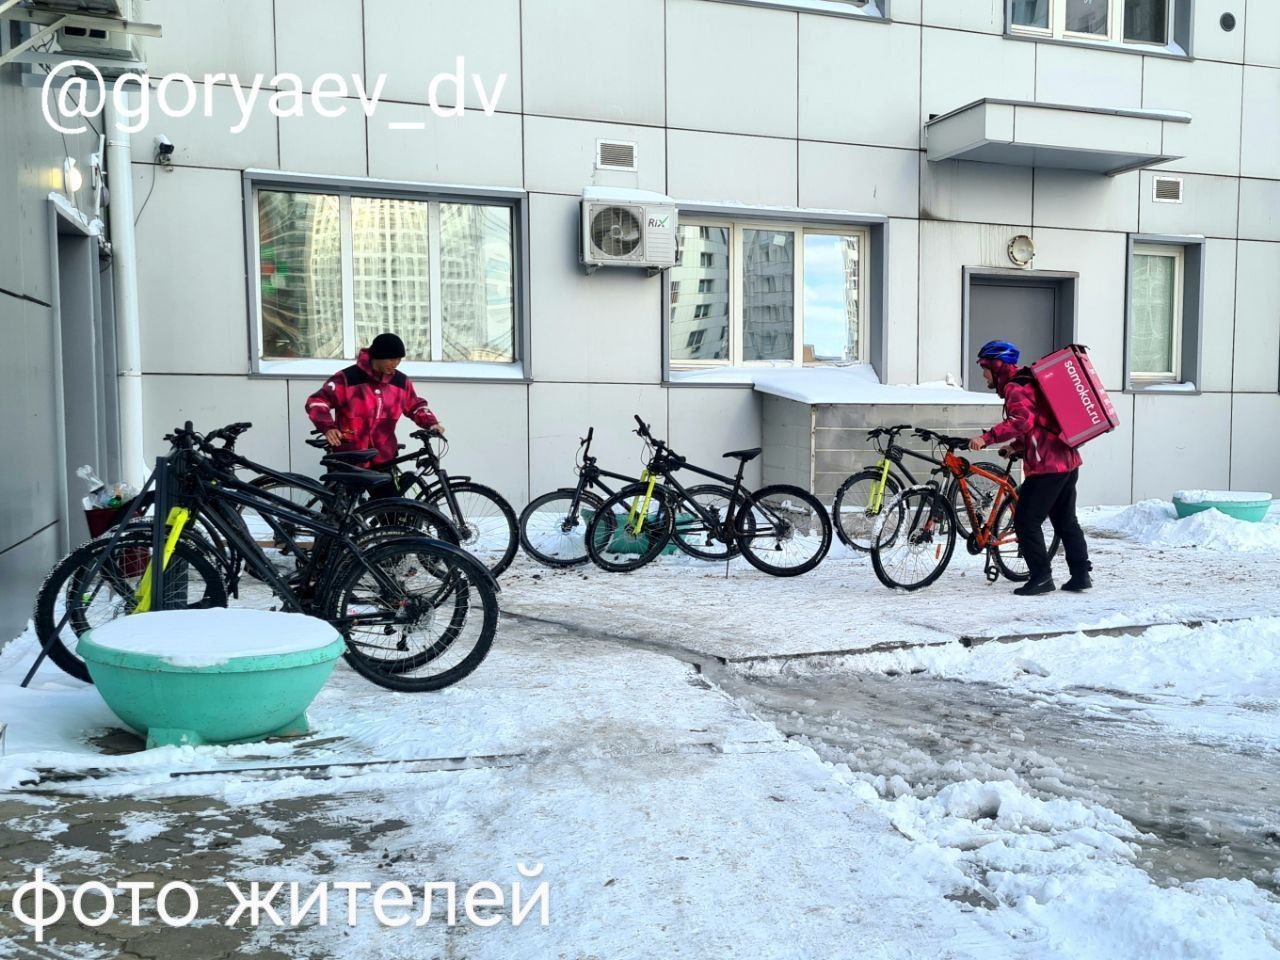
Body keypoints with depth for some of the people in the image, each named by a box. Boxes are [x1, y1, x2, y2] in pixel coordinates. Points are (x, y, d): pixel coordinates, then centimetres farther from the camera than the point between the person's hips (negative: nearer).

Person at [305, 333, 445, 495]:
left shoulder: (401, 382, 3)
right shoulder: (347, 378, -13)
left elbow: (415, 406, 18)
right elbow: (316, 402, -12)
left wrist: (431, 423, -1)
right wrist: (328, 427, -29)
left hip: (381, 461, 4)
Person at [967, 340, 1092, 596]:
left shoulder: (1015, 389, -11)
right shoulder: (1027, 382, 21)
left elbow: (1021, 420, -30)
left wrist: (987, 437, -34)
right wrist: (1017, 446, 21)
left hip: (1047, 466, -10)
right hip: (1068, 461, 10)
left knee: (1026, 521, -3)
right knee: (1066, 521, 17)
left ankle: (1041, 577, -1)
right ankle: (1081, 574, 20)